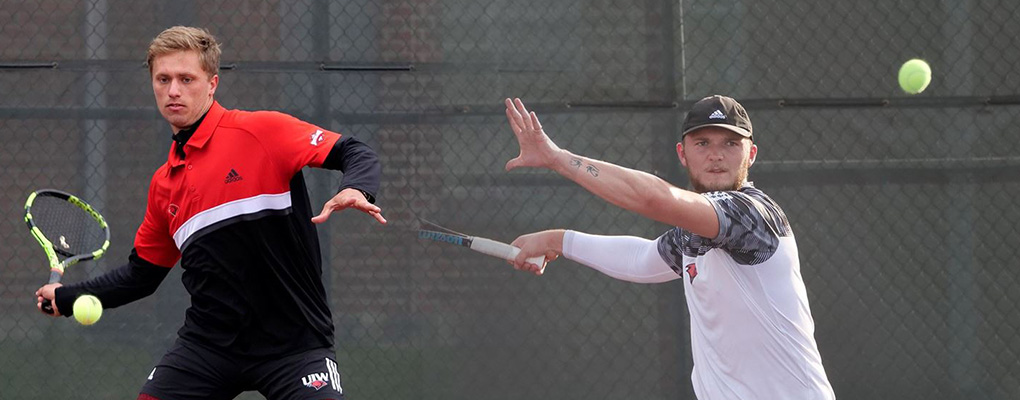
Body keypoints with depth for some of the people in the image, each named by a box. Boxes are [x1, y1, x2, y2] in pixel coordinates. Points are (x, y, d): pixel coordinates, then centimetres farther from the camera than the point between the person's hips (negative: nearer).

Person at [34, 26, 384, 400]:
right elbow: (141, 274, 25)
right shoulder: (164, 184, 14)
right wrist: (67, 297, 24)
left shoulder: (262, 131, -5)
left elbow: (358, 155, -11)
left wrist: (355, 189, -31)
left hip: (292, 344, -5)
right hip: (209, 341, 5)